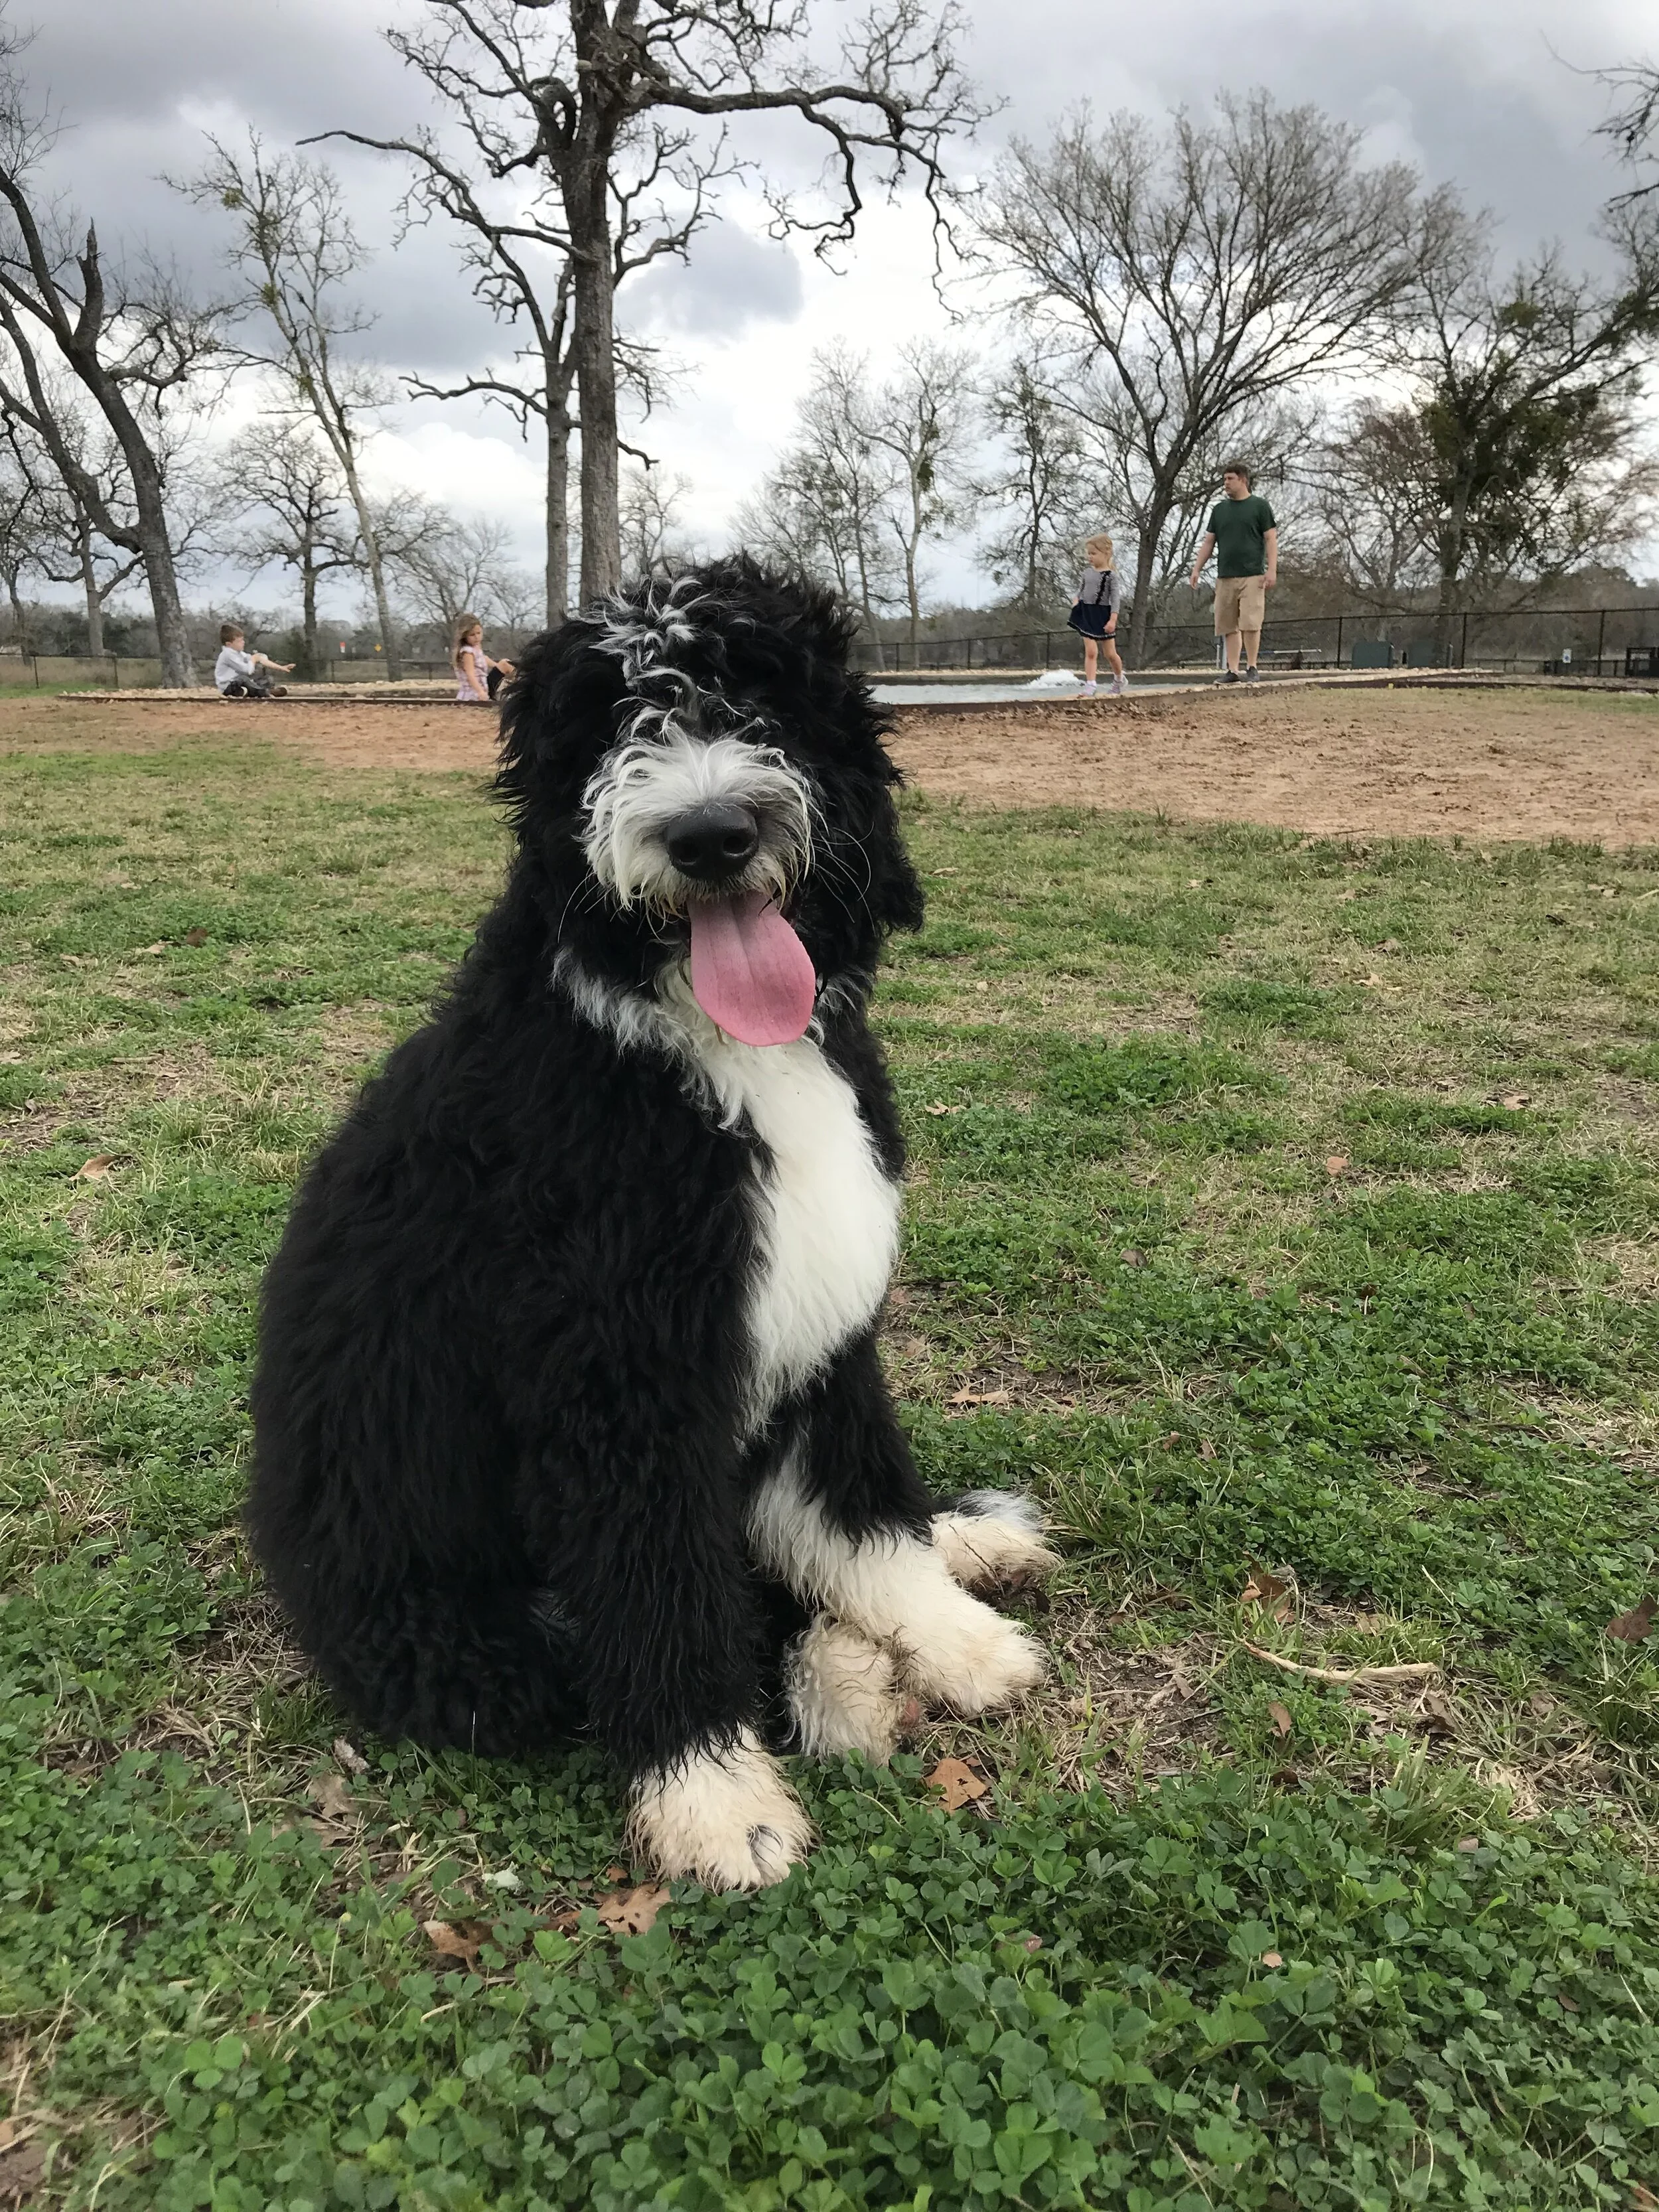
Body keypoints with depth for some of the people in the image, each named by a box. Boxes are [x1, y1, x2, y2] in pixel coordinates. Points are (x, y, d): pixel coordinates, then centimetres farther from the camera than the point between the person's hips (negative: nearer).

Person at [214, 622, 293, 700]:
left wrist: (281, 668, 4)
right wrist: (253, 659, -6)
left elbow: (261, 660, 8)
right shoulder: (228, 655, -20)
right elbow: (248, 670, -26)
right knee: (243, 679, -39)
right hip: (228, 687, -10)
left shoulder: (239, 653, 9)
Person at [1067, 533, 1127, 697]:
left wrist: (1113, 620, -20)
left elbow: (1115, 599, -13)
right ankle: (1089, 686, -7)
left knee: (1110, 653, 8)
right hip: (1087, 614, 3)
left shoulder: (1111, 575, -10)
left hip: (1103, 614, -3)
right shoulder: (1087, 572, 4)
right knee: (1090, 651, -5)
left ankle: (1119, 679, 32)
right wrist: (1076, 600, -1)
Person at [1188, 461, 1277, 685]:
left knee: (1250, 624, -10)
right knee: (1229, 626, 2)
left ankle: (1252, 668, -3)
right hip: (1225, 577, 4)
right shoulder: (1219, 509, 16)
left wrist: (1272, 570, -9)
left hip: (1252, 576, -4)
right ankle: (1233, 670, 5)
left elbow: (1271, 539, 0)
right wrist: (1196, 569, 9)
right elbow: (1208, 542, 18)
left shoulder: (1259, 506, 4)